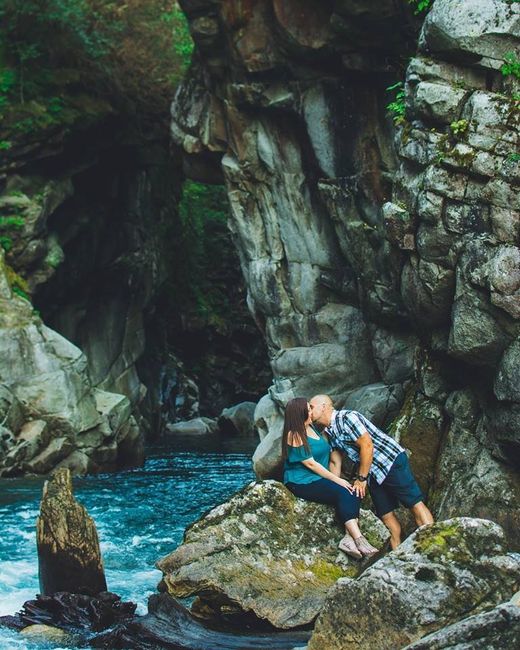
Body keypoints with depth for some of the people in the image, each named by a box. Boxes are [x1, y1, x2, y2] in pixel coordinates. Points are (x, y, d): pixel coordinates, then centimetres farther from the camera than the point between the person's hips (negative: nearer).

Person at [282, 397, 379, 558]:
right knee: (342, 493, -27)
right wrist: (337, 480, -15)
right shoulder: (294, 436, -13)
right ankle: (359, 540, -32)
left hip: (319, 478, 8)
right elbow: (310, 464, -16)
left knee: (354, 494, -16)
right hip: (301, 483, -8)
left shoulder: (312, 428, 13)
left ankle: (349, 537, -28)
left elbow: (327, 451, 21)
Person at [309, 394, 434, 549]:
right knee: (386, 514, 4)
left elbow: (367, 445, -20)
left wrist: (361, 478, -14)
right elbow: (335, 463, 17)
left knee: (415, 503, -11)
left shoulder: (346, 418, -16)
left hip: (392, 460, -9)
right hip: (374, 474, 9)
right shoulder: (329, 433, 10)